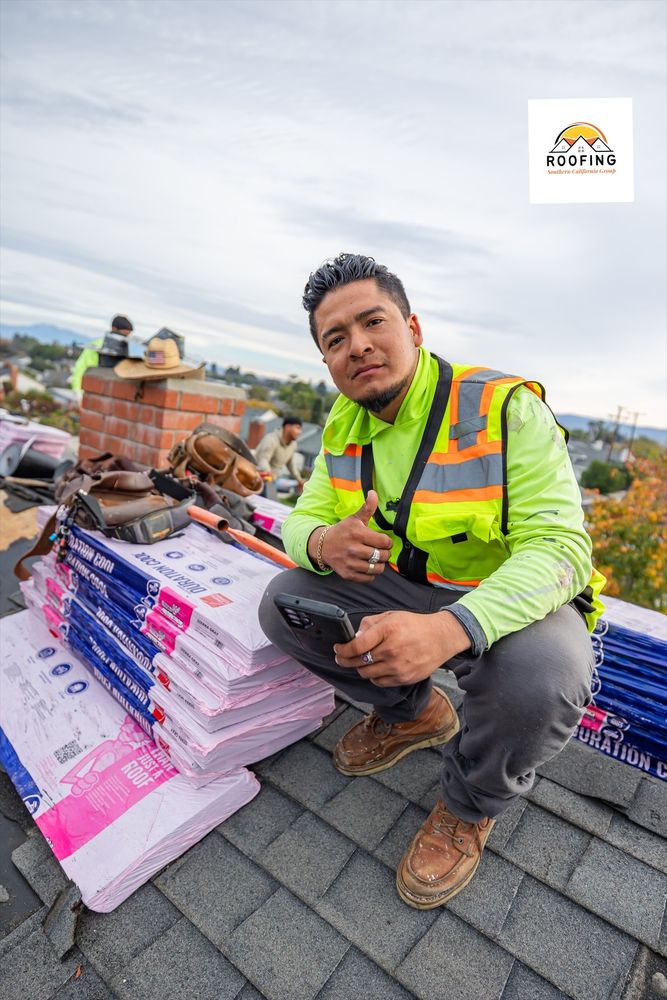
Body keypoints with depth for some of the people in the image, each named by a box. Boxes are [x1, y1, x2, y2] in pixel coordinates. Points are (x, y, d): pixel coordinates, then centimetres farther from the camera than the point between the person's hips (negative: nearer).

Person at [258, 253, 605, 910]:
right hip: (400, 588, 5)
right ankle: (415, 713, 14)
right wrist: (324, 543, -28)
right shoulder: (345, 427, -1)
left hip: (509, 600, -4)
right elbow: (302, 517, 0)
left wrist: (449, 629, -45)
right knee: (283, 604, -10)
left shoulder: (507, 408, -20)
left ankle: (471, 805, 2)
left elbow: (558, 545, -27)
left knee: (540, 680, -36)